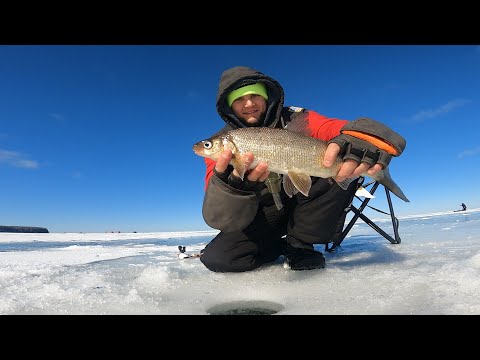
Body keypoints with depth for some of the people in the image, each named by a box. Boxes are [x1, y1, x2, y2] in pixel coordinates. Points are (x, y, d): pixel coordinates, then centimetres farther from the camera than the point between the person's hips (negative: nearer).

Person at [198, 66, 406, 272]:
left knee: (344, 166, -25)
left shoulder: (297, 120, -9)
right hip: (262, 218, 1)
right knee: (216, 258, -22)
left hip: (306, 209, 0)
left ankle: (299, 244, -9)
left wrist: (364, 137, -52)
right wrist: (234, 186, -45)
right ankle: (283, 246, 6)